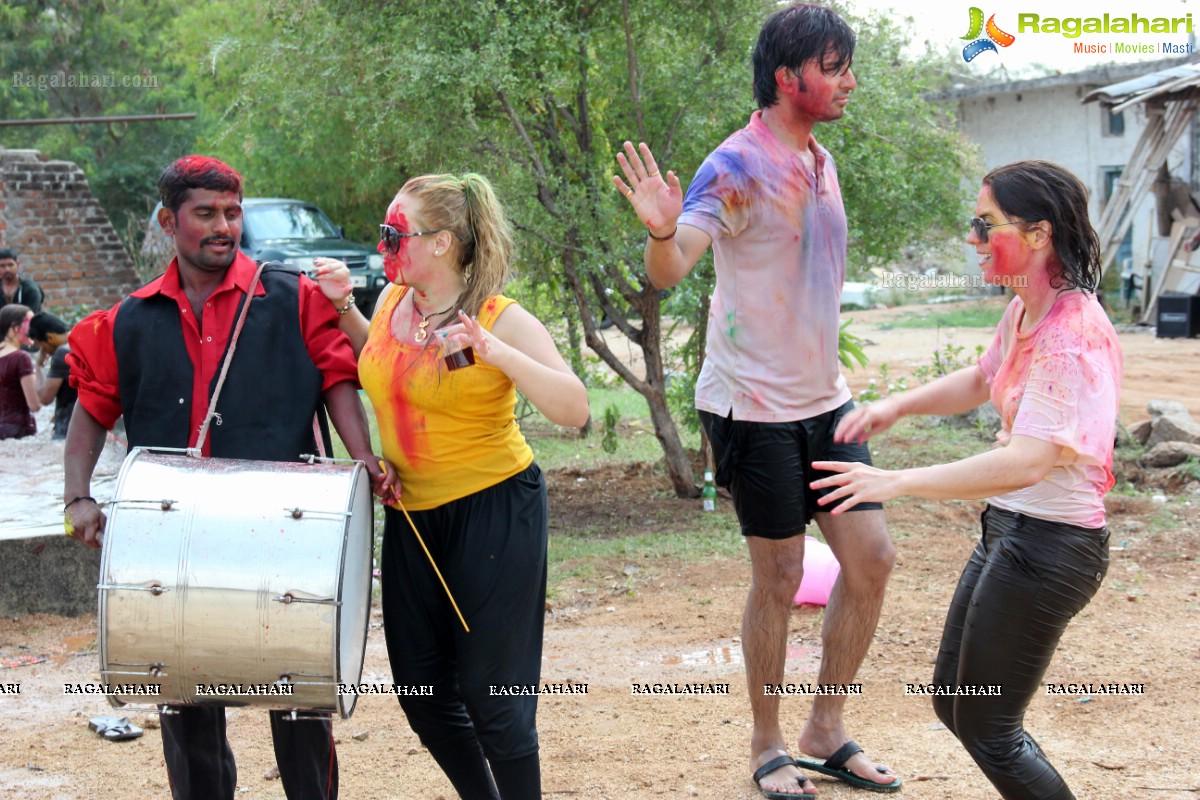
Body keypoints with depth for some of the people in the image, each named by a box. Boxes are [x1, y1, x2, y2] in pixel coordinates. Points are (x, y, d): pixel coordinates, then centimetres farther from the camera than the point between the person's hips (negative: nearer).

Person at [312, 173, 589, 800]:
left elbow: (573, 410, -23)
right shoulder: (391, 302, 3)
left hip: (494, 512, -7)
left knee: (491, 695, -1)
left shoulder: (501, 319, -15)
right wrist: (343, 306, 8)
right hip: (411, 514, 7)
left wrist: (496, 353, -35)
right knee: (421, 690, 12)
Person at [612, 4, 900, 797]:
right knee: (780, 576, 0)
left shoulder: (822, 163, 9)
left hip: (824, 399, 7)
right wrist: (663, 231, -48)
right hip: (755, 405, -7)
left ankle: (826, 732, 18)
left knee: (872, 556, 4)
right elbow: (670, 270, -27)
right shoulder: (738, 168, -15)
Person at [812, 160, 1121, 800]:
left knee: (987, 728, 1)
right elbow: (979, 381, 25)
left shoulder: (1073, 335, -24)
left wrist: (897, 482, -33)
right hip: (1007, 530, 10)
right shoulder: (1023, 311, 4)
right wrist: (898, 405, 9)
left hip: (1048, 546, -10)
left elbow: (1025, 463, -34)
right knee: (953, 702, 18)